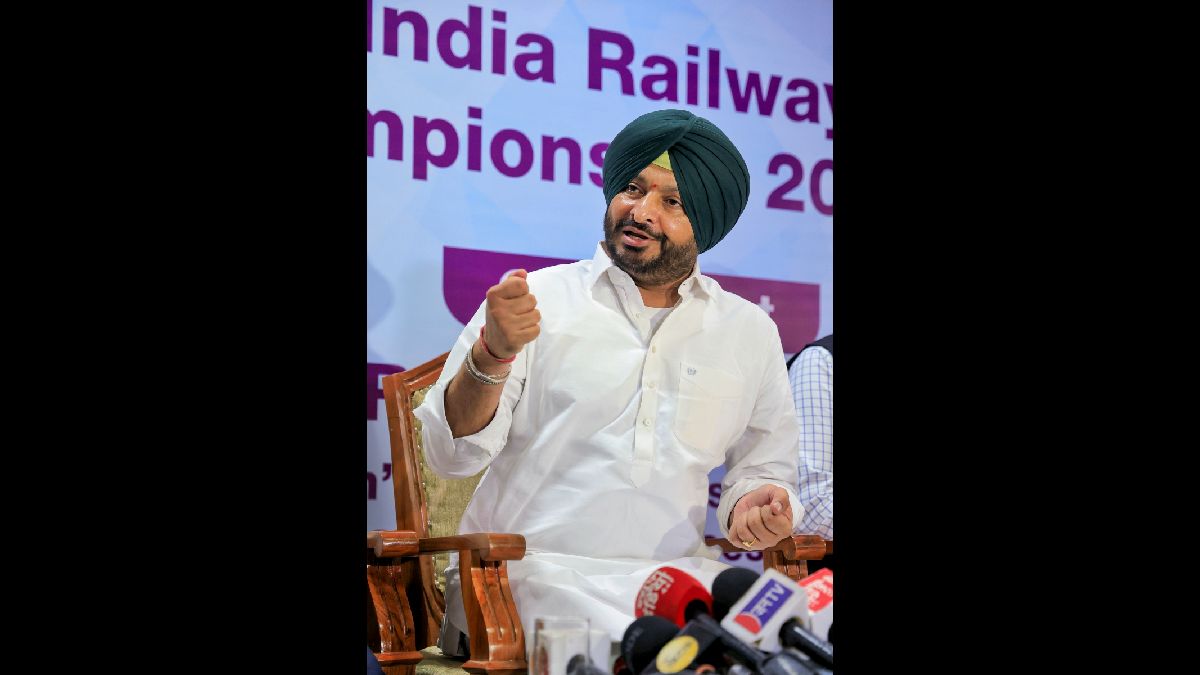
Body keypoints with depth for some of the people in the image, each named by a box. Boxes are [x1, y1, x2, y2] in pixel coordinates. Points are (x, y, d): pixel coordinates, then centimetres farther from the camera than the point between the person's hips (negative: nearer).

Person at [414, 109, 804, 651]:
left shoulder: (751, 332, 13)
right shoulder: (537, 299, 4)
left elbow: (762, 466, 22)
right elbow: (452, 453, -2)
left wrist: (756, 504, -2)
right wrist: (493, 355, -19)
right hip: (529, 568, -3)